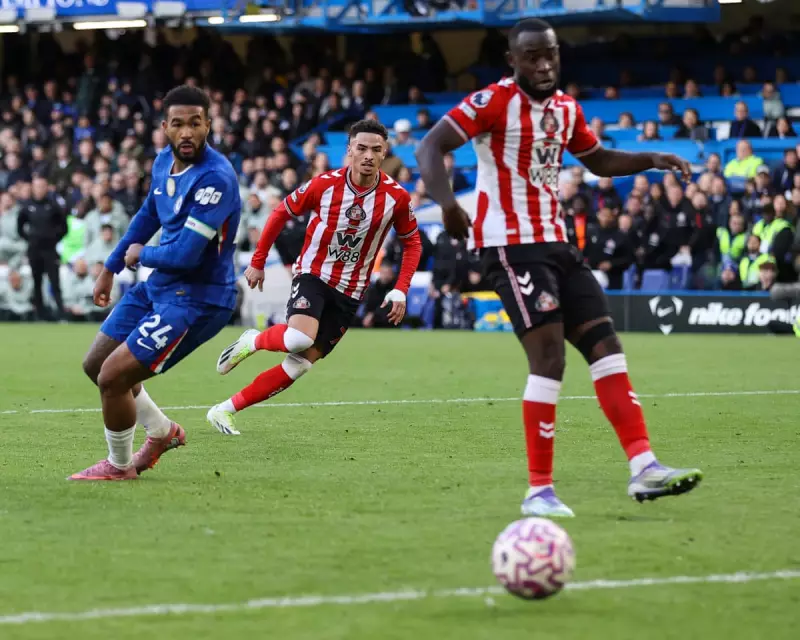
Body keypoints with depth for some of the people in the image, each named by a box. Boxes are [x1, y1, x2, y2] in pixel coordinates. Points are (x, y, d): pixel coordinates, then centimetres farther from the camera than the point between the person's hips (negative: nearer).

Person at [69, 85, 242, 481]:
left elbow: (186, 254, -29)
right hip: (159, 286, 9)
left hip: (197, 298, -9)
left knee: (112, 377, -10)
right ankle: (162, 432, 37)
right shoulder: (165, 161, 1)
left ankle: (120, 466, 15)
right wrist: (111, 267, 28)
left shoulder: (214, 177, -26)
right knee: (95, 365, 18)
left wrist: (140, 254, -9)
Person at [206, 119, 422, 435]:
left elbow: (412, 241, 5)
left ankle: (226, 409, 5)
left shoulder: (396, 196, -10)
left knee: (301, 362, -4)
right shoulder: (324, 184, -13)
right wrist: (257, 262, 4)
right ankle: (252, 342, 3)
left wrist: (400, 291, -5)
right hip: (313, 275, -2)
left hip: (350, 291, 2)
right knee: (300, 338, -31)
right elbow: (282, 213, 1)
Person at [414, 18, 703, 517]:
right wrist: (448, 204, -31)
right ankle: (540, 490, -9)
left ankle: (644, 468, -1)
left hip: (557, 243, 8)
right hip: (511, 245, -8)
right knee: (549, 355, -15)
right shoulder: (495, 102, -10)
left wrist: (652, 160, 14)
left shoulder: (567, 108, 12)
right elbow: (430, 147, -16)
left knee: (605, 342, 1)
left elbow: (597, 160, 29)